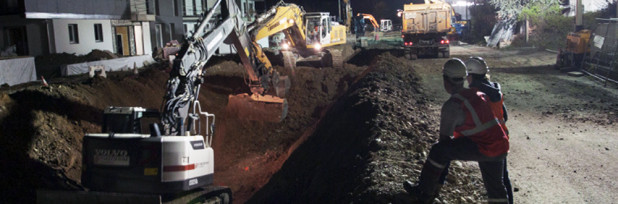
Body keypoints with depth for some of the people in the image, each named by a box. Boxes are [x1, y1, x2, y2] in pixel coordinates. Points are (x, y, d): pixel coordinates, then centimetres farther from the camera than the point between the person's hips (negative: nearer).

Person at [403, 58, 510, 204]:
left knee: (439, 150, -4)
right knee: (495, 185, 23)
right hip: (500, 146, 8)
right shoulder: (479, 94, 11)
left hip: (483, 148, -8)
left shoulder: (451, 105, -12)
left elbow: (444, 138, -8)